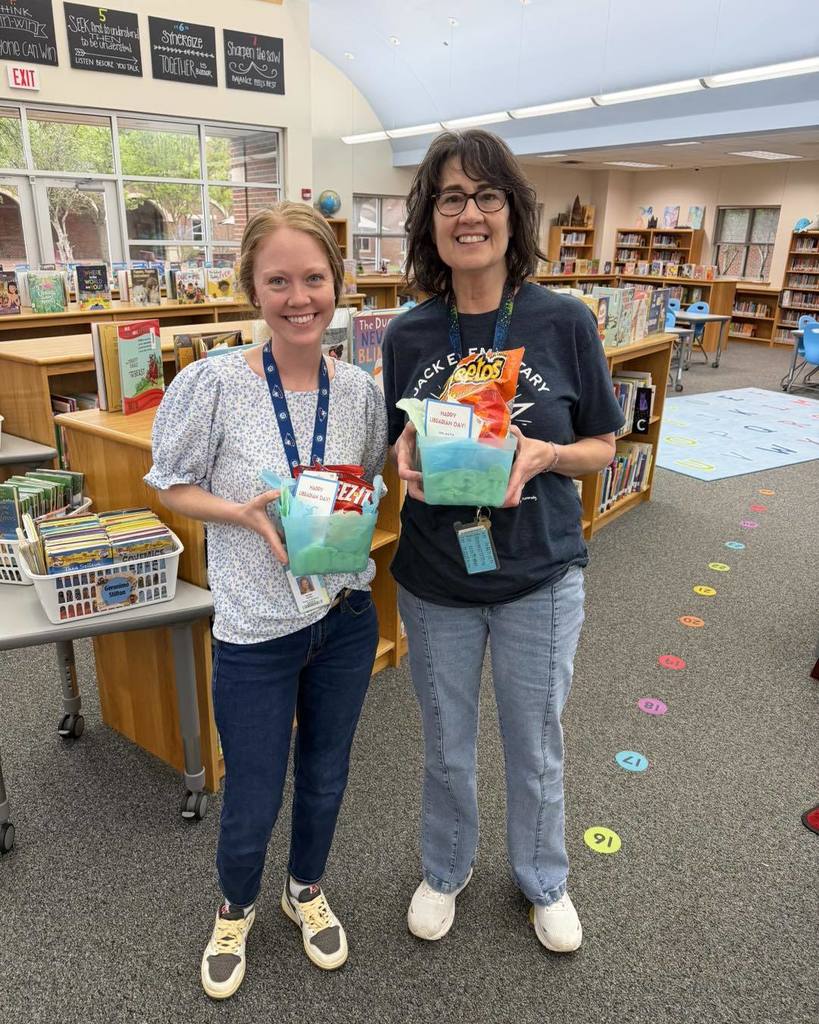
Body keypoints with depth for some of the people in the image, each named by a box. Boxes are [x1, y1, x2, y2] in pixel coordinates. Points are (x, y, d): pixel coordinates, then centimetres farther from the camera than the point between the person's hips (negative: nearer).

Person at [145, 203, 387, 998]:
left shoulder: (360, 390, -5)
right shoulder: (213, 382, -16)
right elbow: (171, 485, -5)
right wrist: (248, 515, -21)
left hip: (346, 618, 3)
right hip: (256, 633, -3)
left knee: (325, 780, 22)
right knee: (253, 804, 14)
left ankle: (305, 890, 54)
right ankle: (235, 909, 49)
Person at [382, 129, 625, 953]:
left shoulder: (564, 322, -10)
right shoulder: (407, 337, -5)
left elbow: (602, 446, -3)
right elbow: (399, 447, 5)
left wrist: (543, 455, -23)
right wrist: (406, 459, -18)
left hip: (539, 577, -1)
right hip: (433, 581, 2)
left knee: (535, 747, 18)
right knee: (446, 747, 20)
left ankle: (543, 879, 48)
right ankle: (445, 870, 49)